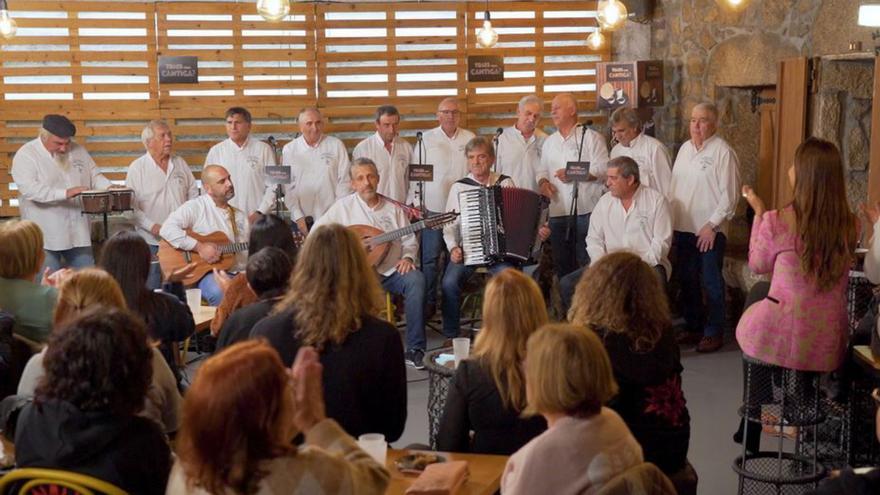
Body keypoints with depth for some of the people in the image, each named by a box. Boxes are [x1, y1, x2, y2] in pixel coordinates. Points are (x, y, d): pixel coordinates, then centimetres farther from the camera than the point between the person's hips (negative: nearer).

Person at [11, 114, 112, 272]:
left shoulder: (78, 151, 10)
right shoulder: (26, 155, -8)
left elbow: (95, 176, 16)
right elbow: (29, 189, -22)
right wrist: (65, 193, -31)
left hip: (78, 233, 5)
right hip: (45, 236, -5)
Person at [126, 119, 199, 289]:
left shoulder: (180, 163, 10)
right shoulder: (137, 168, -4)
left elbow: (193, 195, 15)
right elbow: (131, 207, -9)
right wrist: (153, 227, -17)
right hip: (152, 240, -4)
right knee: (152, 290, 2)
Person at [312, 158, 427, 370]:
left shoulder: (393, 208, 12)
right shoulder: (344, 206, 5)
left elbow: (409, 239, 13)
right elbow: (316, 232, 2)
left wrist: (407, 257, -8)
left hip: (392, 271, 2)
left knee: (416, 280, -28)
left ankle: (415, 348, -25)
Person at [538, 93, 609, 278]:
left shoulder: (591, 137, -1)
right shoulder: (549, 142, 18)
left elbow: (602, 169, -9)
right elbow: (542, 170, 21)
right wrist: (543, 182, -1)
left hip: (585, 212, -6)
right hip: (557, 212, 6)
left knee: (587, 263, -3)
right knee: (561, 264, 10)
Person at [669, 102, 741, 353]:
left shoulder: (723, 151, -9)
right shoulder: (685, 148, 11)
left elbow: (729, 195, -12)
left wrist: (711, 225, -15)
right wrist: (671, 221, 9)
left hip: (710, 230, -6)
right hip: (683, 227, 7)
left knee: (711, 283, 0)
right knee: (686, 280, 13)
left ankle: (714, 332, 10)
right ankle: (693, 327, 26)